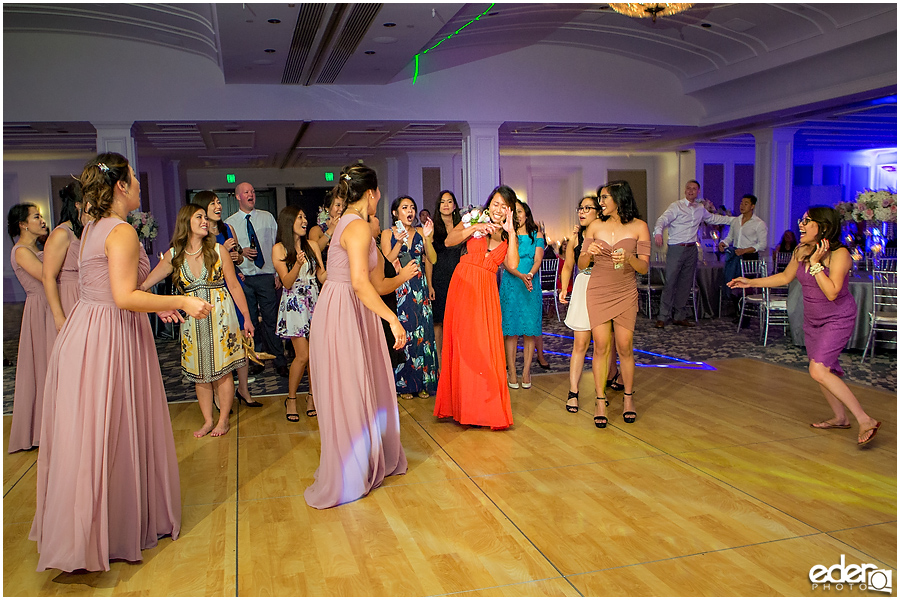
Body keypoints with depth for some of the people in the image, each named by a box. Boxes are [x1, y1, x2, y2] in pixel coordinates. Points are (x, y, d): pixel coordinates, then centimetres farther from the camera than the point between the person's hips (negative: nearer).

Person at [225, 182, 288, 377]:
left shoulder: (267, 217, 8)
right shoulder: (229, 223, 7)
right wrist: (242, 252, -11)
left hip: (267, 275, -1)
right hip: (244, 278, 1)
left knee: (271, 319, -2)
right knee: (250, 321, 7)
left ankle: (280, 361, 6)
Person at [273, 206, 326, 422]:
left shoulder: (312, 245, 12)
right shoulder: (279, 249, 0)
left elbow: (322, 276, 9)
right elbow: (287, 283, -8)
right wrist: (298, 264, -23)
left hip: (314, 302, 4)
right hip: (294, 304, -4)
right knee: (303, 355, -10)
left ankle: (312, 396, 14)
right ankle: (291, 400, 9)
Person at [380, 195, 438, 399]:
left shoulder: (420, 232, 9)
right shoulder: (388, 234, 2)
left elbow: (430, 259, 2)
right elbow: (387, 262, -7)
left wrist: (428, 238, -10)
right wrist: (399, 242, -18)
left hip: (419, 288, 3)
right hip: (398, 289, -3)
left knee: (422, 333, 1)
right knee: (401, 334, -3)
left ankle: (423, 383, 11)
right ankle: (404, 384, 9)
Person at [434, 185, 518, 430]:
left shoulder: (508, 236, 12)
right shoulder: (475, 221, 7)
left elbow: (512, 265, -5)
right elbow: (449, 241, -7)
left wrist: (511, 232, -6)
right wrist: (474, 228, -17)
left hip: (486, 292, 2)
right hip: (463, 285, -1)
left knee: (485, 347, -2)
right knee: (462, 344, 2)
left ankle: (487, 407, 9)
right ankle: (462, 403, 14)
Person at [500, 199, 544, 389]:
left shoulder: (537, 235, 8)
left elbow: (538, 260, -1)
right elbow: (506, 262, -4)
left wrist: (530, 275, -22)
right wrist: (521, 276, -21)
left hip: (531, 284, 1)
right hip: (510, 285, -1)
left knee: (530, 328, -1)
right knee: (511, 329, -2)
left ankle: (526, 370, 7)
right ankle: (511, 371, 5)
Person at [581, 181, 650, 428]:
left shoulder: (639, 227, -1)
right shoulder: (595, 226, 4)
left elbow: (644, 267, -4)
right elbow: (581, 264, 5)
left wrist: (629, 258, -24)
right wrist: (588, 252, -17)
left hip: (625, 293, -1)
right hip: (598, 292, 1)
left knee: (624, 347, -1)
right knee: (601, 346, -3)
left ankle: (628, 397, 19)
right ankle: (601, 401, 6)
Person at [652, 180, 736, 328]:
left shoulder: (700, 208, 14)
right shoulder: (676, 206, -4)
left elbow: (713, 218, 31)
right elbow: (663, 219, -18)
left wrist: (737, 220, 34)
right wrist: (658, 232, -39)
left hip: (692, 249, 6)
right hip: (676, 249, -6)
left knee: (686, 283, 8)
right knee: (670, 282, -9)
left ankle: (679, 316, 16)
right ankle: (663, 317, -3)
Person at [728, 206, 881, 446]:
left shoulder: (840, 254, -22)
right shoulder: (802, 251, -2)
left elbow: (832, 292, -30)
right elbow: (784, 277, 13)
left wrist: (816, 263, -29)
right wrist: (750, 282, 11)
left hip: (838, 320, -7)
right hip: (812, 319, 7)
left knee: (818, 371, -19)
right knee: (822, 371, 14)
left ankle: (866, 420, -9)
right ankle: (840, 418, 33)